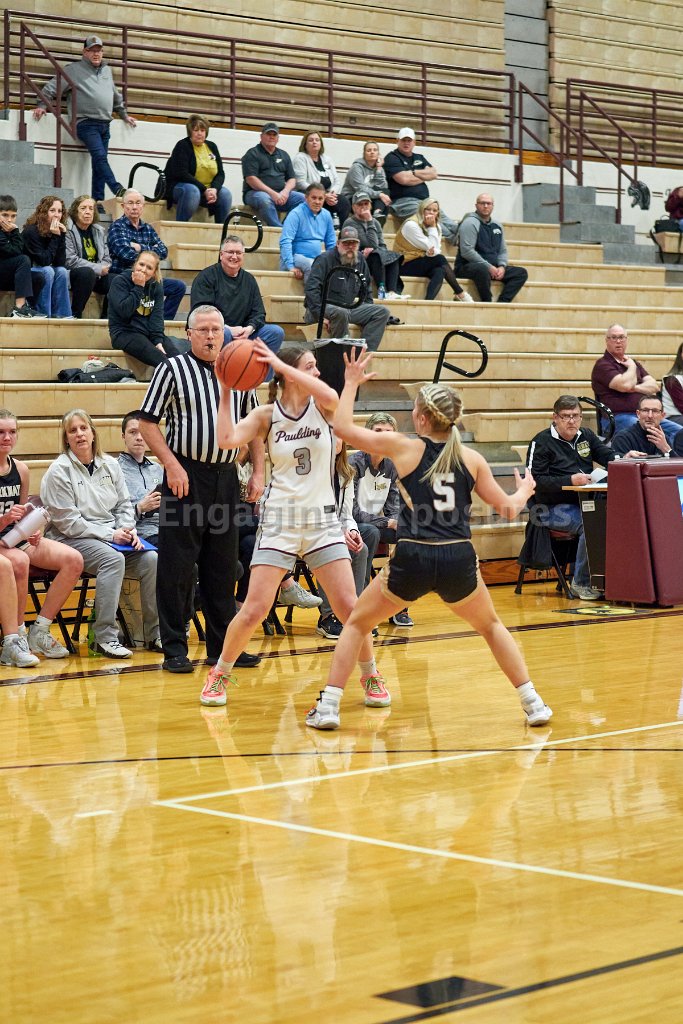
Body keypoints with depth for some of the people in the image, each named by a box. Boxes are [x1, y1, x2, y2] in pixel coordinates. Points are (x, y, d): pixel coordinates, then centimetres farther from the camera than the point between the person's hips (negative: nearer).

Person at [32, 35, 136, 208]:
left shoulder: (107, 71, 21)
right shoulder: (74, 70, 4)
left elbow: (116, 96, 34)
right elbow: (51, 88, 3)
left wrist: (124, 115, 38)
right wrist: (42, 106, -8)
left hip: (104, 124, 6)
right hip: (86, 122, -6)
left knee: (99, 161, 1)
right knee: (100, 156, -22)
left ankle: (98, 200, 0)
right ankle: (118, 190, -32)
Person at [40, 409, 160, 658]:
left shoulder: (110, 465, 13)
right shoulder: (59, 471, -5)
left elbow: (124, 505, 18)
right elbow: (68, 521, -10)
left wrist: (128, 531, -4)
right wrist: (110, 535, -14)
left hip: (115, 537, 6)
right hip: (72, 540, -6)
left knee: (150, 559, -19)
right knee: (113, 559, -34)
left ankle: (155, 634, -10)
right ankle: (105, 637, -31)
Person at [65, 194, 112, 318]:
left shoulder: (99, 231, 13)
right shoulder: (68, 230, -9)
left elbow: (107, 259, 14)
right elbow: (70, 260, -18)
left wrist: (103, 268, -11)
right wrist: (98, 269, -18)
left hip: (97, 275, 6)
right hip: (72, 275, -6)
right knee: (87, 273, -37)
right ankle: (75, 314, -26)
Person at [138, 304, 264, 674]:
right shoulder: (172, 369, -2)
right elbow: (147, 423, -5)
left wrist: (257, 473, 8)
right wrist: (172, 465, -13)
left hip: (225, 476, 5)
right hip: (185, 476, -5)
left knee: (223, 566, 9)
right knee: (177, 566, -3)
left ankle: (223, 645, 17)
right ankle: (174, 648, 3)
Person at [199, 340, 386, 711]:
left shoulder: (322, 407, -1)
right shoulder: (267, 415, -2)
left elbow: (331, 395, -26)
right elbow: (227, 439, -17)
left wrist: (279, 364, -28)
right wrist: (226, 390, -19)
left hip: (322, 519, 1)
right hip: (279, 519, -1)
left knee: (349, 608, -3)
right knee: (254, 611, -6)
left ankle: (370, 676, 19)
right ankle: (220, 675, 15)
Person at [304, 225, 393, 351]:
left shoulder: (360, 260, 12)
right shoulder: (325, 259, -9)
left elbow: (365, 290, 24)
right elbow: (311, 289, -18)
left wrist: (370, 312, 12)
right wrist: (320, 315, -25)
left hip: (350, 308, 7)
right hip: (325, 307, -7)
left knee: (382, 312, -9)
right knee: (340, 313, -40)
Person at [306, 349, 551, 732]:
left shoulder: (404, 448, 1)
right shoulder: (471, 458, 7)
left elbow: (343, 427, 8)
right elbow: (508, 508, 14)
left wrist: (352, 383, 21)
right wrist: (524, 491, 36)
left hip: (413, 560, -2)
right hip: (458, 560, 2)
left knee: (356, 624, 18)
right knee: (491, 627, 28)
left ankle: (328, 707, 9)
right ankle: (534, 704, 22)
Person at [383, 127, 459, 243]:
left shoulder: (420, 158, 24)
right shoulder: (392, 158, 3)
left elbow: (434, 174, 10)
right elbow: (404, 179, -12)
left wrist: (414, 172, -3)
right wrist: (424, 176, 6)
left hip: (425, 201, 8)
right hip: (403, 202, -8)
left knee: (454, 227, -12)